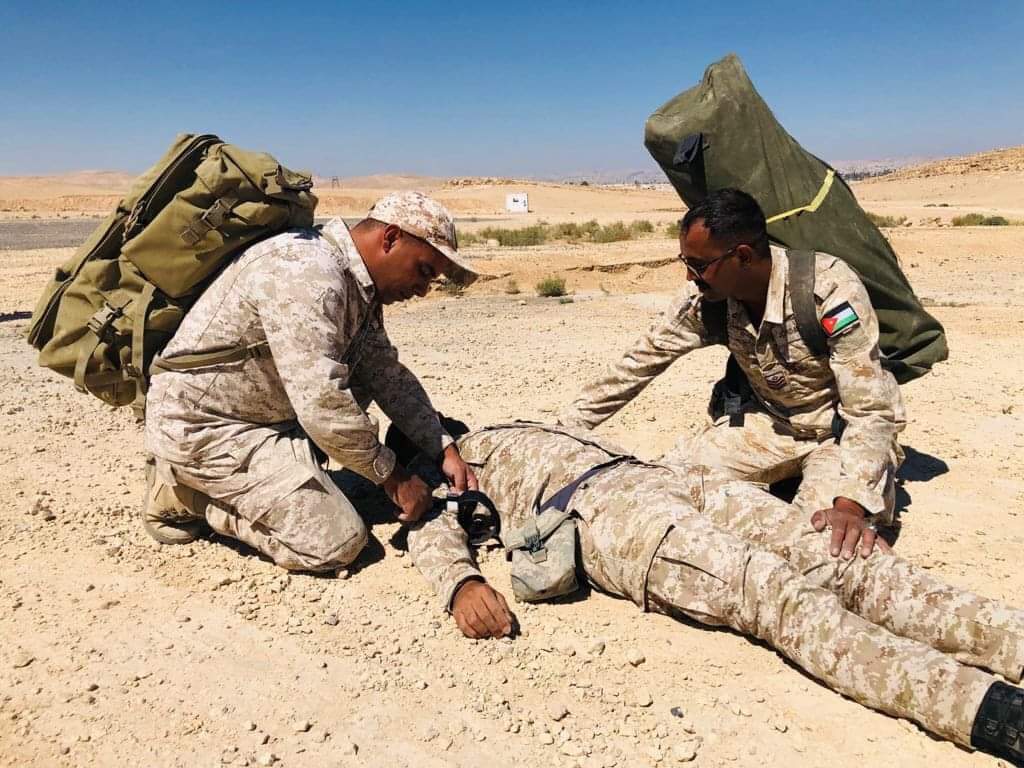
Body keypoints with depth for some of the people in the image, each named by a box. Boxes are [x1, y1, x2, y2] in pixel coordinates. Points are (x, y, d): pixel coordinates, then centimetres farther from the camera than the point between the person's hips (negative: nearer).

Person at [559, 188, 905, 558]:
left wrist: (850, 504, -46)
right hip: (766, 423, 5)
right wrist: (563, 428, -5)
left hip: (841, 430, -4)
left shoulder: (830, 290, -31)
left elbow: (873, 410, -30)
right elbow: (642, 360, -5)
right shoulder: (704, 297, -16)